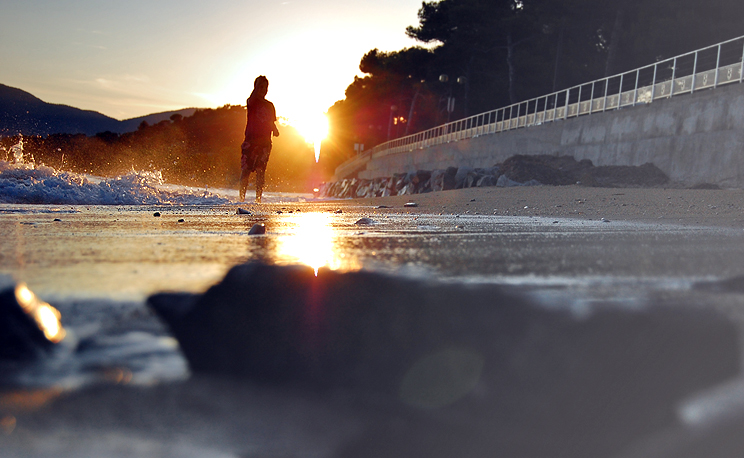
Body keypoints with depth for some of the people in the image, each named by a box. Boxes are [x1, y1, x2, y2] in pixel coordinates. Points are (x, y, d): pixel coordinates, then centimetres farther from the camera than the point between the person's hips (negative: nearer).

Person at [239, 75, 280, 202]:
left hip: (265, 141, 3)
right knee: (245, 169, -5)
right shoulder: (252, 102, 3)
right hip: (251, 139, -3)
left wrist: (275, 130, 2)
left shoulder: (269, 105, 16)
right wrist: (258, 84, -25)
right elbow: (250, 101, -23)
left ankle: (258, 198, -1)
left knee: (260, 170, -3)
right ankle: (242, 197, 1)